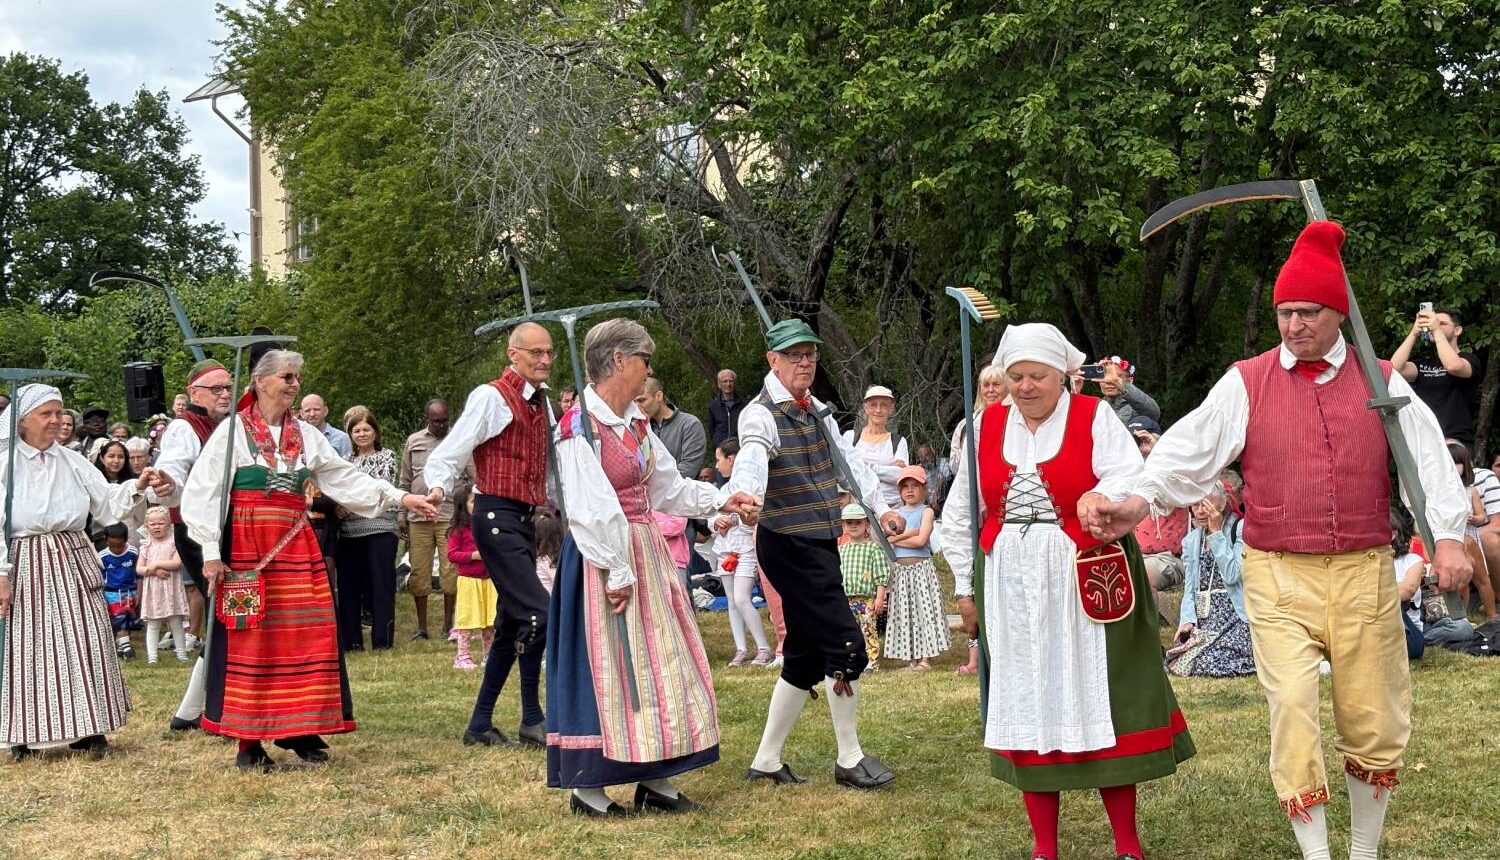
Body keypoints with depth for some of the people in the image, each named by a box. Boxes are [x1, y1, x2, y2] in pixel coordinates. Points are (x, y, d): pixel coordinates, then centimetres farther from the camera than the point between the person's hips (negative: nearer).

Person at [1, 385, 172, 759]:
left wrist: (136, 487, -7)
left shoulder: (72, 461, 9)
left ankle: (86, 728, 9)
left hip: (73, 562, 4)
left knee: (82, 643, 2)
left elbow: (106, 503, 10)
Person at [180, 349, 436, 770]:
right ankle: (248, 741, 5)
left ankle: (301, 731, 11)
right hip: (246, 549, -4)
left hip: (295, 547, 5)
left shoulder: (305, 435, 12)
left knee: (306, 637, 1)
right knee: (249, 642, -2)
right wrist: (211, 553, -10)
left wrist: (400, 497, 3)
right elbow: (203, 492, -5)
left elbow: (346, 477, 12)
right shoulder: (233, 430, -2)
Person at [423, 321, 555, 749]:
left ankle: (480, 724, 20)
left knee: (512, 625, 11)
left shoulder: (541, 402, 14)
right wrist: (438, 488, -31)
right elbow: (449, 453, -15)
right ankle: (532, 719, -4)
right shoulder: (492, 397, -10)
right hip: (497, 516, -9)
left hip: (525, 520, 9)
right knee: (537, 613, -15)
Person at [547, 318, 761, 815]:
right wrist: (616, 572, -20)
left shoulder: (635, 423, 11)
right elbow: (590, 510, -20)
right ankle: (586, 789, 9)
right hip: (604, 558, -9)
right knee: (606, 666, -3)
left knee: (658, 661, 10)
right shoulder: (581, 426, -16)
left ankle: (653, 781, 20)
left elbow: (668, 488, 19)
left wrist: (720, 500, 9)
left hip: (646, 551, 9)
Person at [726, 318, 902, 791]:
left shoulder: (815, 409, 12)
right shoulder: (762, 414, -15)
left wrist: (880, 505, 14)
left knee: (805, 656, 12)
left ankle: (767, 760, 22)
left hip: (819, 545, 9)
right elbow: (751, 461, -35)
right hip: (790, 547, -9)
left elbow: (848, 458, 20)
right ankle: (849, 760, 7)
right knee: (847, 648, -7)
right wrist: (740, 501, -55)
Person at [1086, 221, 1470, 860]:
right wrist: (1139, 502, -19)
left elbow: (1428, 458, 3)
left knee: (1373, 720, 8)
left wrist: (1447, 536, -9)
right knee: (1292, 711, -11)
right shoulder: (1245, 384, 3)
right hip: (1278, 575, -1)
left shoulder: (1380, 382, 7)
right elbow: (1190, 449, -5)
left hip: (1365, 574, 2)